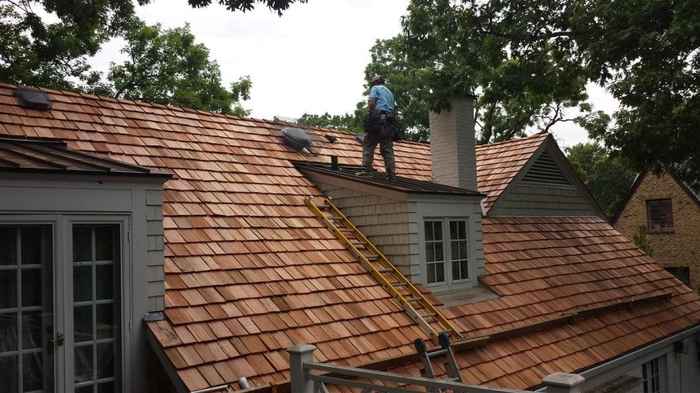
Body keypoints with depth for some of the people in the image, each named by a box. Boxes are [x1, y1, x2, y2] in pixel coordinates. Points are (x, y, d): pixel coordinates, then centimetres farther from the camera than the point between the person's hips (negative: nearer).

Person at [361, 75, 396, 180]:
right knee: (388, 148, 4)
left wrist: (371, 112, 8)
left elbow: (371, 103, -7)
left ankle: (366, 169, -20)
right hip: (389, 121, 6)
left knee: (368, 145, -8)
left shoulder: (375, 88, 9)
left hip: (378, 119, -6)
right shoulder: (390, 92, 29)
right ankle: (391, 173, -2)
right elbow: (393, 107, 21)